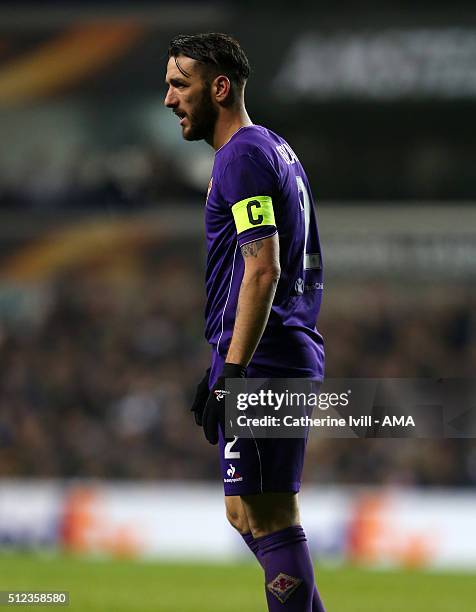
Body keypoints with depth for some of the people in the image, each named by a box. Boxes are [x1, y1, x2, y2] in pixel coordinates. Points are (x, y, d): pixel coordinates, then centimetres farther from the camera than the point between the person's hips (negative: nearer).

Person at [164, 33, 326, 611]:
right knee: (249, 514, 14)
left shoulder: (243, 156, -11)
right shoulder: (274, 149, 20)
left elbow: (262, 270, -20)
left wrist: (232, 371, -23)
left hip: (262, 365, -10)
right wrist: (222, 367, 26)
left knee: (269, 519, -9)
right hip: (289, 358, 10)